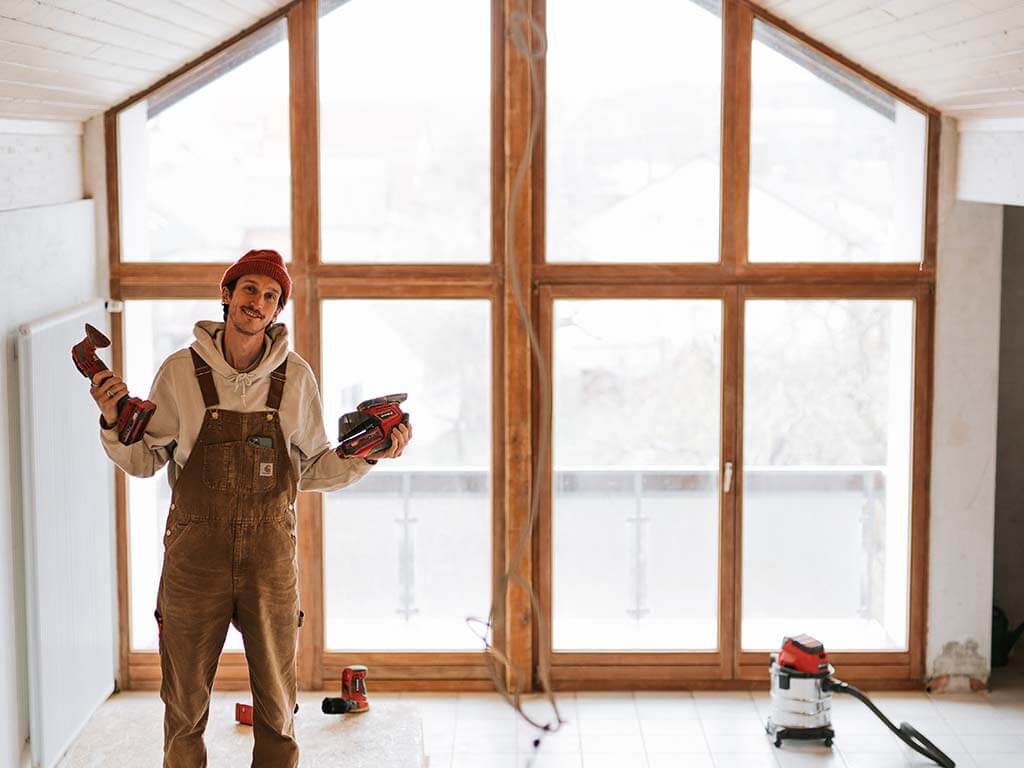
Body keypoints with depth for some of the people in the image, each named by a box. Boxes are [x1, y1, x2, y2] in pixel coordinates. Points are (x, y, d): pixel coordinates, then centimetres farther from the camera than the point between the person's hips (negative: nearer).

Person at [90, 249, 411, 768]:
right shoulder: (180, 372, -1)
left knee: (277, 710, 11)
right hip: (195, 555, -1)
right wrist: (114, 423, -11)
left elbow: (315, 470, 10)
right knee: (185, 706, 9)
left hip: (271, 559, 1)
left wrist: (368, 454, -4)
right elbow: (144, 462, 6)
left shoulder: (295, 377, 2)